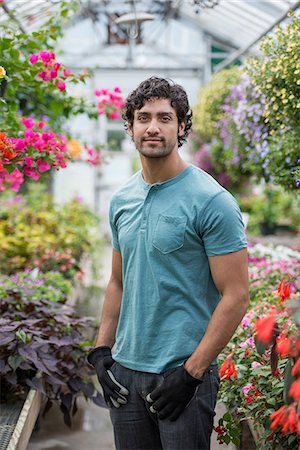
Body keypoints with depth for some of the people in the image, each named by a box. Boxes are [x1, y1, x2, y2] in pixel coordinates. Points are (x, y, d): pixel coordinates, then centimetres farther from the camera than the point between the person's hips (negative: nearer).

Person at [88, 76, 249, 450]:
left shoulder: (211, 201, -13)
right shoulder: (122, 200, 8)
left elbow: (235, 296, -14)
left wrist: (191, 371, -17)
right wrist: (101, 350, 7)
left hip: (183, 373, -6)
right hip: (125, 369, 6)